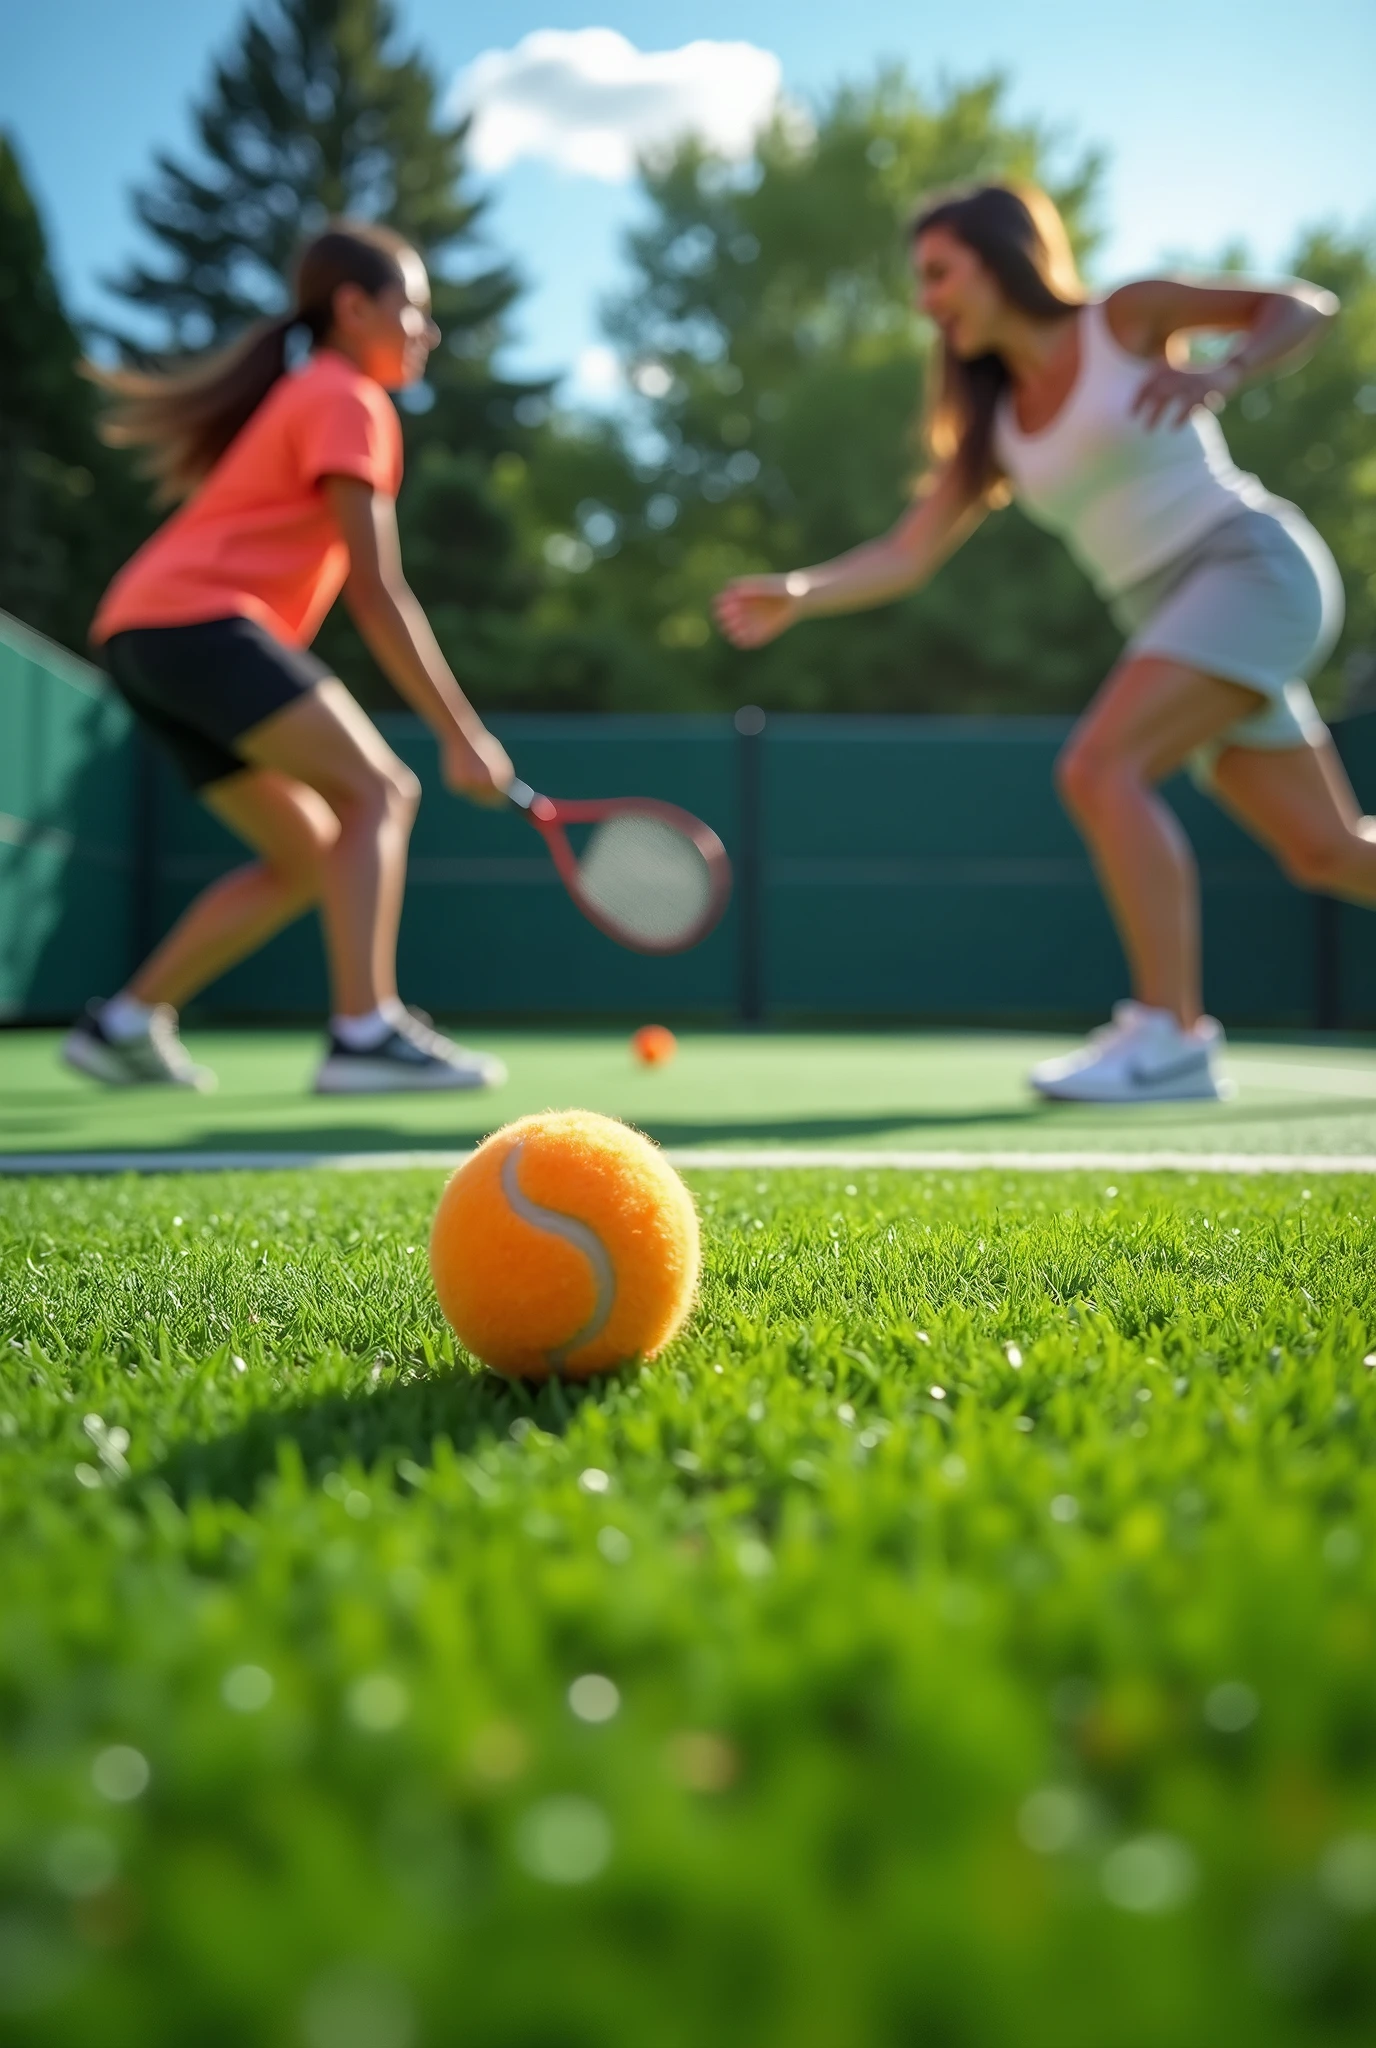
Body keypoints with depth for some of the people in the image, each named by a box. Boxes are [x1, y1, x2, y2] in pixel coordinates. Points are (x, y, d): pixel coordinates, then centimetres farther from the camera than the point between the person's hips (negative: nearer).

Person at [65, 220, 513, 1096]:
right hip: (195, 619, -10)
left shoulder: (306, 393, 28)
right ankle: (367, 1032, -30)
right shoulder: (350, 402, -3)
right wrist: (463, 733, -12)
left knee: (309, 855, 10)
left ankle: (125, 1023, 13)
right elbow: (378, 596, -11)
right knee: (377, 791, -17)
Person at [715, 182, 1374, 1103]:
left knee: (1100, 768, -24)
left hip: (1254, 562, -7)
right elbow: (906, 557, 7)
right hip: (1170, 611, 7)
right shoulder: (996, 429, 14)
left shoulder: (1127, 318, -1)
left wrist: (1217, 376, -24)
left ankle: (1173, 1034, -24)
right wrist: (799, 592, -9)